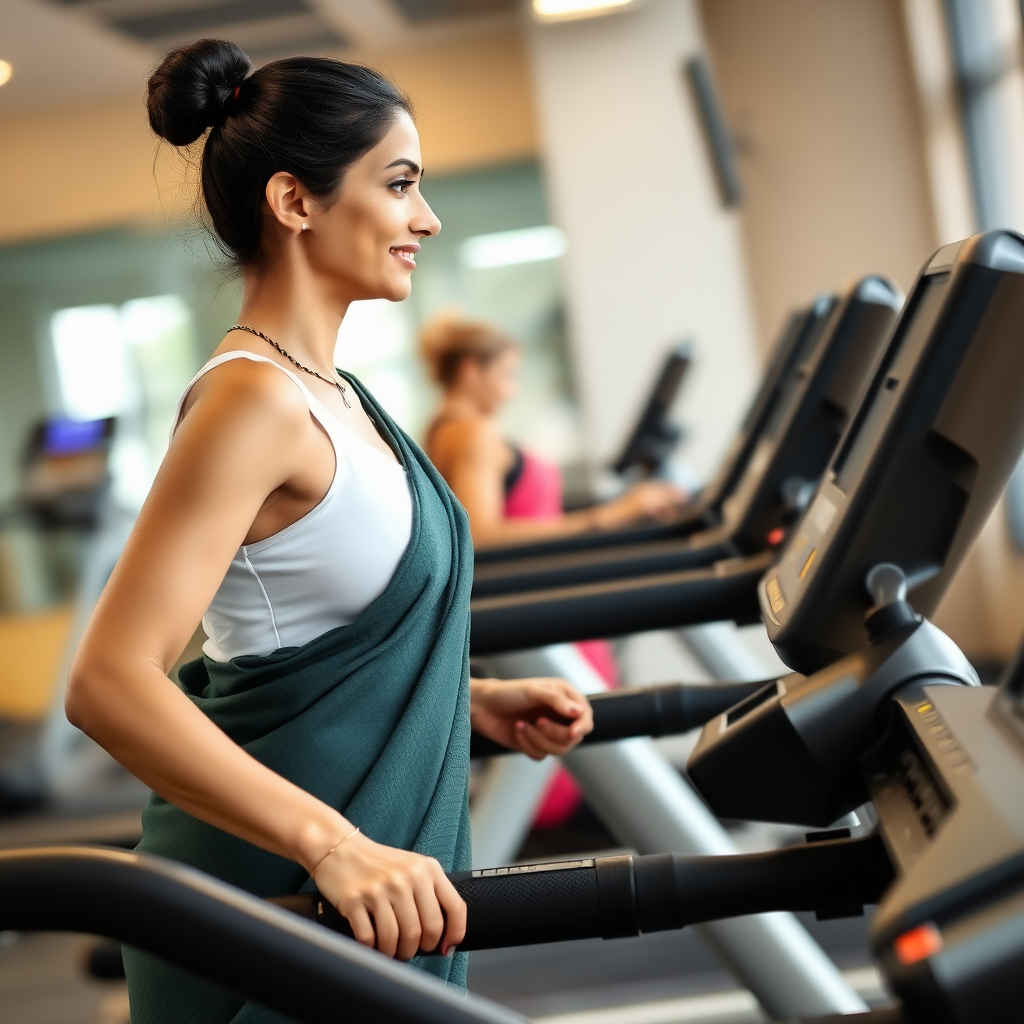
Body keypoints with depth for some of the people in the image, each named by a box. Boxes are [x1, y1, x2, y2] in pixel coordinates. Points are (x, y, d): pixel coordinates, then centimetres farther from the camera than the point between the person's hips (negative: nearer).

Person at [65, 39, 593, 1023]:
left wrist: (470, 698, 10)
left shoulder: (329, 395, 9)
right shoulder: (252, 399, -19)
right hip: (277, 905, -9)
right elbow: (110, 682, -27)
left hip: (370, 878, 9)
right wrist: (335, 845, -32)